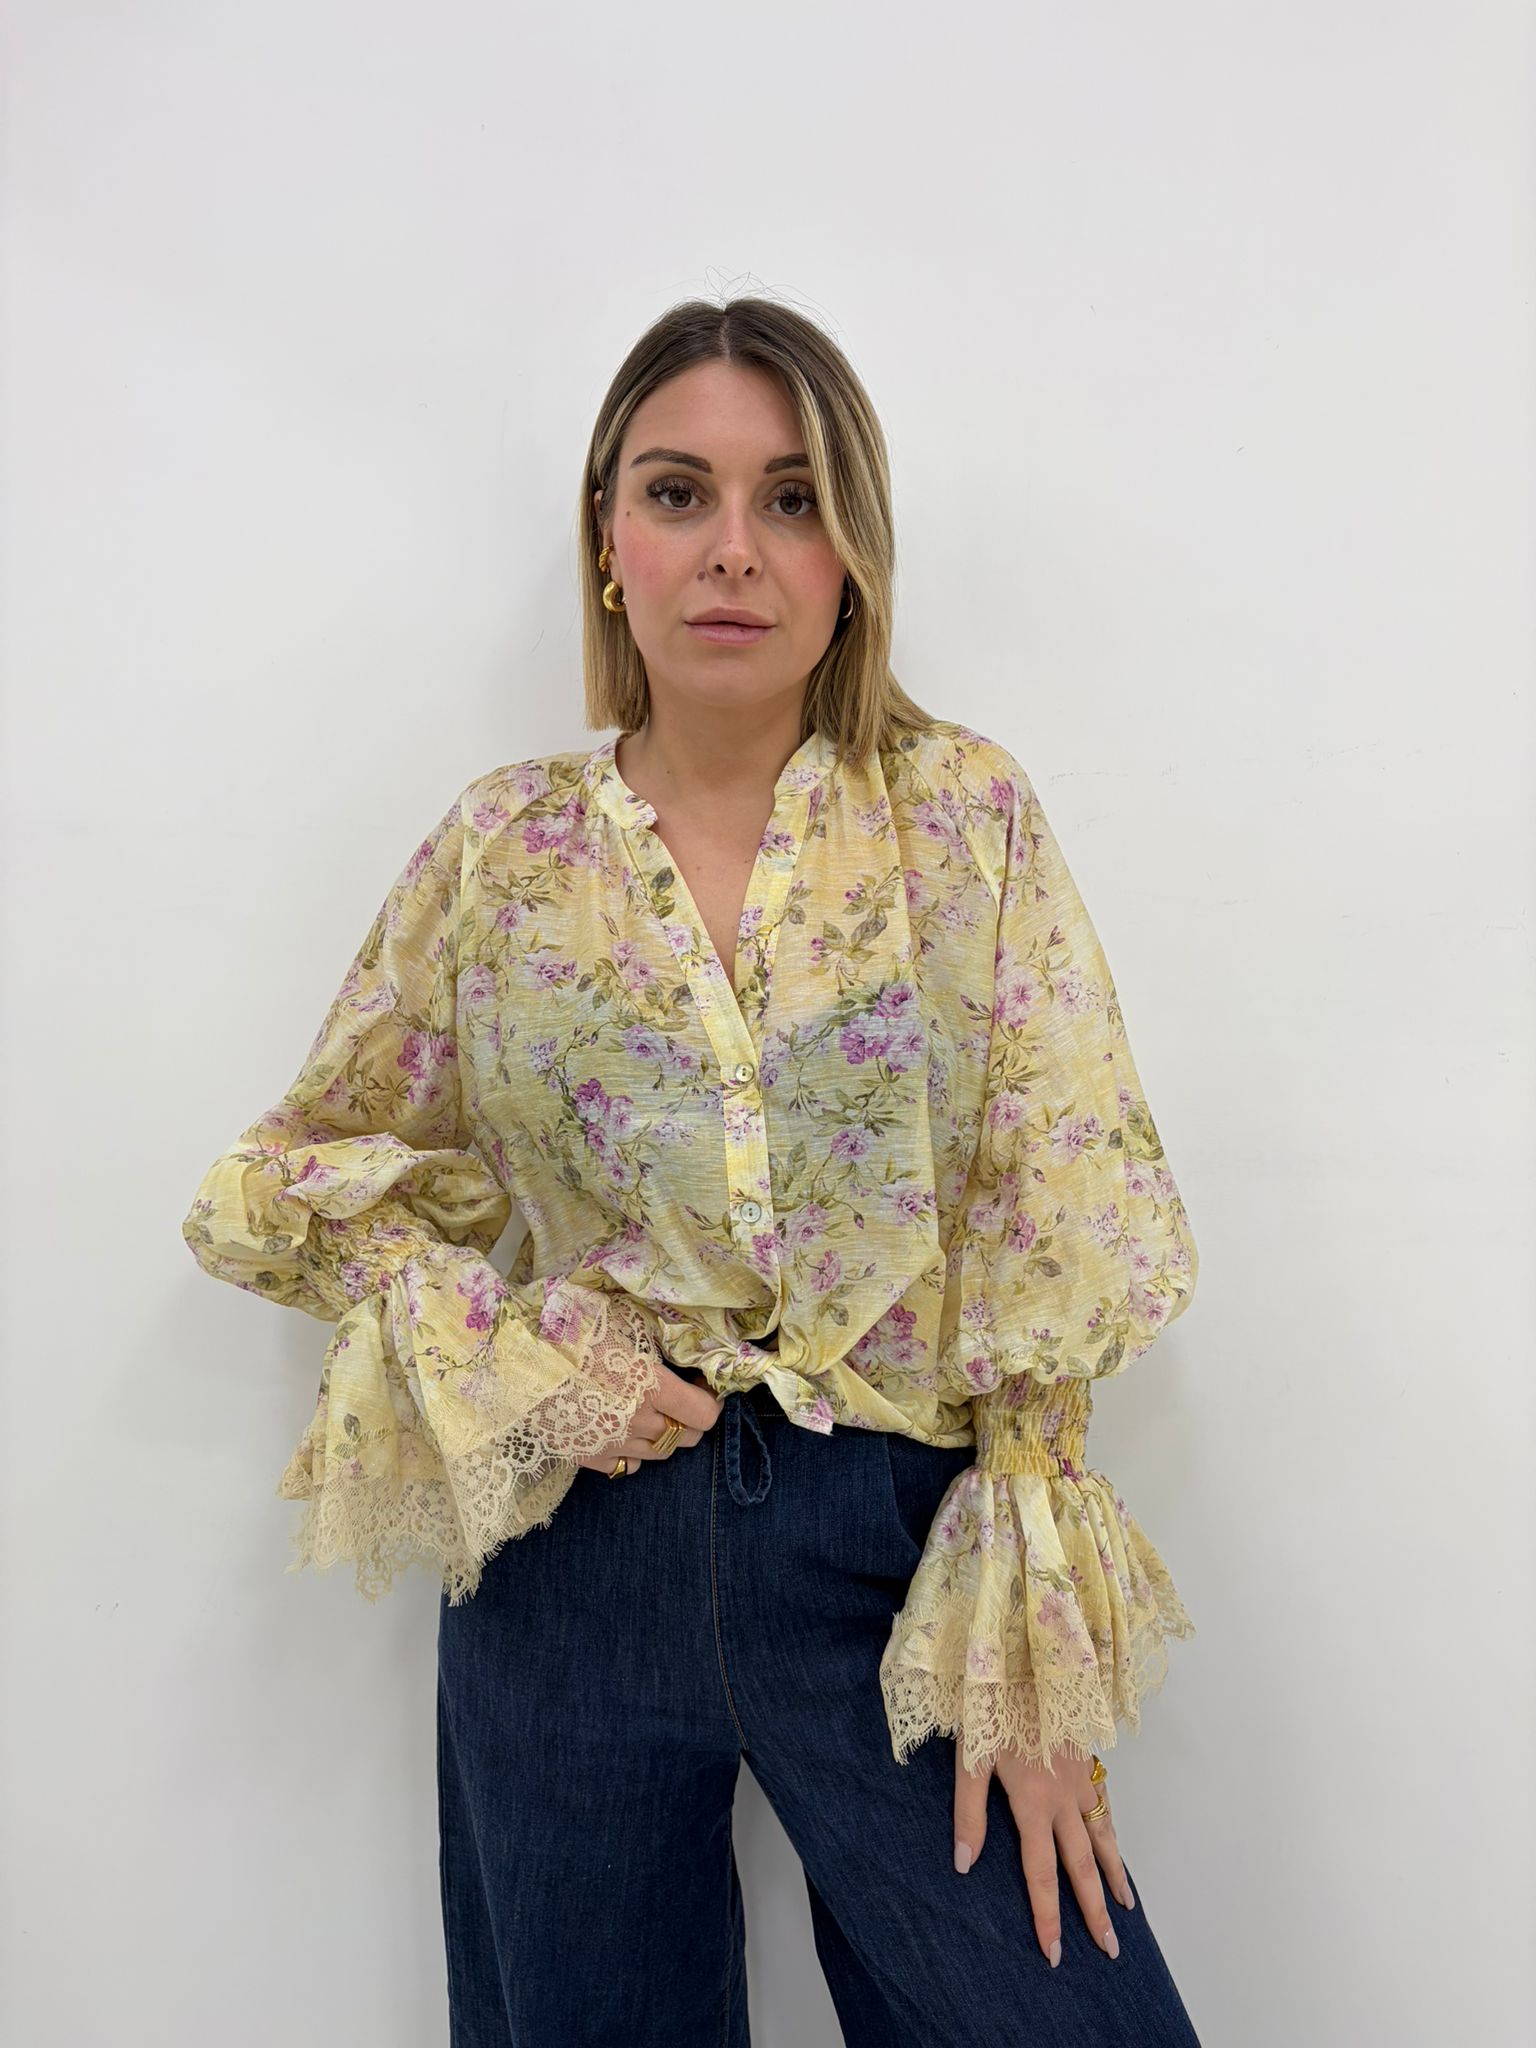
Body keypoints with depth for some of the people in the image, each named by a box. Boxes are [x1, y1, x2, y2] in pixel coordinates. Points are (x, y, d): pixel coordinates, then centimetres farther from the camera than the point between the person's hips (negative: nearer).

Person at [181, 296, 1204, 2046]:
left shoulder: (965, 813, -4)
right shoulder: (502, 848, -1)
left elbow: (1049, 1221, -6)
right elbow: (308, 1173, 8)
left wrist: (1037, 1645, -9)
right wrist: (503, 1359, -9)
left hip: (896, 1529, 0)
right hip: (576, 1530, 2)